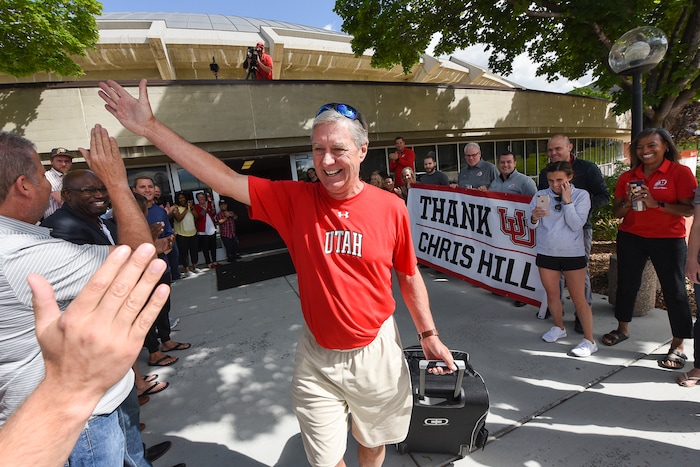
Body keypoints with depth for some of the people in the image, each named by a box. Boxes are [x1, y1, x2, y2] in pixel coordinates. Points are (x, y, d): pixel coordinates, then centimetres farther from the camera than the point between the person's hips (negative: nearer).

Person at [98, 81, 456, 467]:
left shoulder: (391, 208, -12)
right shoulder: (295, 199, -12)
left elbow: (409, 276, -2)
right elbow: (225, 179, -14)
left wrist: (429, 335, 2)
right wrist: (150, 127, -16)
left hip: (377, 352, 1)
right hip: (317, 356, 0)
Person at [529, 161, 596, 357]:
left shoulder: (581, 195, -6)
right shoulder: (540, 195, -1)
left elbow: (576, 225, -16)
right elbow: (533, 225, -5)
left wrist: (567, 201, -19)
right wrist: (534, 218, -27)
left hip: (573, 254, -3)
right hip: (546, 253, 3)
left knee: (578, 297, 2)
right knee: (551, 293, 14)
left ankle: (589, 340, 12)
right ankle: (559, 327, 34)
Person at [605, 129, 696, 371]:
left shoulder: (680, 172, -5)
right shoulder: (627, 177, 5)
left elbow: (690, 209, -12)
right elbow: (616, 212, 6)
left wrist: (657, 204, -24)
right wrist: (628, 204, -14)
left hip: (668, 240, -3)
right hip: (631, 238, 4)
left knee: (674, 290, 3)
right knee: (626, 284, 11)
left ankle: (678, 346, 16)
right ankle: (622, 328, 30)